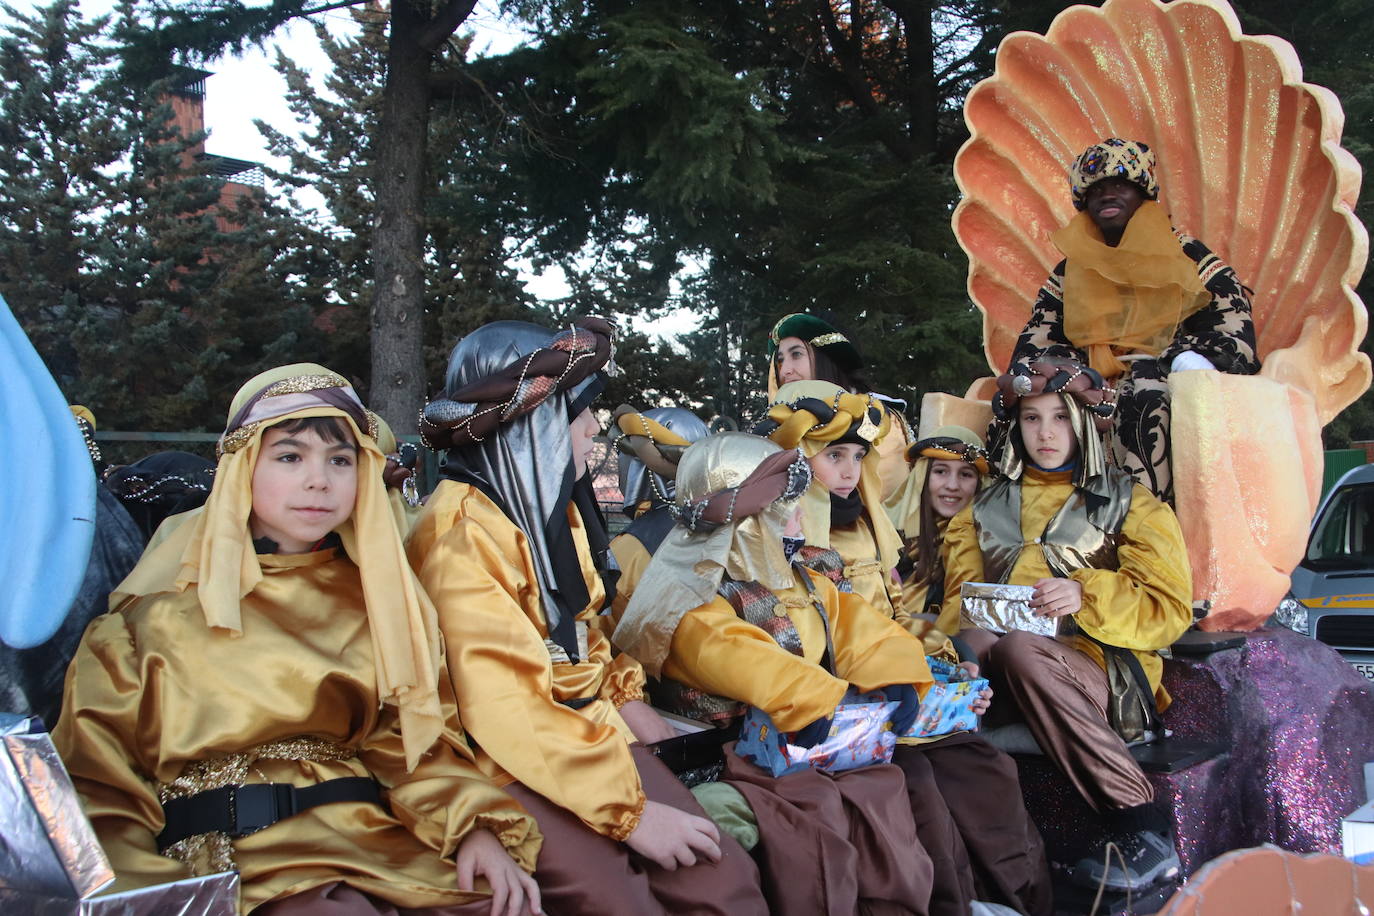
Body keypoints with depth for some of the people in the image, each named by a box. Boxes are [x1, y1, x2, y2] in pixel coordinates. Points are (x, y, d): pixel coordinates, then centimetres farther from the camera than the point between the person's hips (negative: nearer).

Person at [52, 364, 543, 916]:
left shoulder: (377, 601, 16)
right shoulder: (157, 615, 7)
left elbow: (415, 739, 9)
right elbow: (96, 779, 3)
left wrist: (475, 823, -10)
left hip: (377, 839, 4)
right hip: (231, 853, -3)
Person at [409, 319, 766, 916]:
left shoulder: (552, 503, 12)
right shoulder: (461, 531, -16)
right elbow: (507, 709, -21)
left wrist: (622, 694, 7)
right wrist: (629, 810, -21)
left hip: (592, 732, 7)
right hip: (513, 762, -7)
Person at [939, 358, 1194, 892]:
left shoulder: (1127, 504, 12)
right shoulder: (985, 510, 21)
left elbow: (1169, 611, 3)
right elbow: (962, 597, 10)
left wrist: (1086, 595, -15)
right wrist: (955, 639, -13)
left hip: (1103, 674, -2)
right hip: (1001, 674, 2)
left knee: (1021, 648, -36)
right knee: (976, 643, -32)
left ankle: (1144, 833, -30)